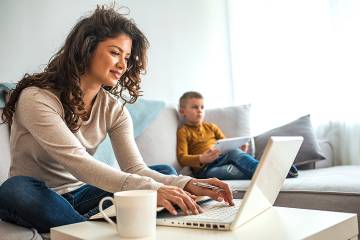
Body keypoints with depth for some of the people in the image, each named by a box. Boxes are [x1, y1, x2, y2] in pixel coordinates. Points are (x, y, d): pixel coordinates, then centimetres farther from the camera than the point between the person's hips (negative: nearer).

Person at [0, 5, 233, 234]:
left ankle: (79, 226, -22)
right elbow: (77, 163, -32)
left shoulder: (114, 108, -3)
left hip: (81, 195, 5)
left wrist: (187, 185, -31)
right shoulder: (36, 98, -20)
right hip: (33, 198, -4)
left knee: (165, 175, -12)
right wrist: (151, 188, -43)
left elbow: (135, 168, -12)